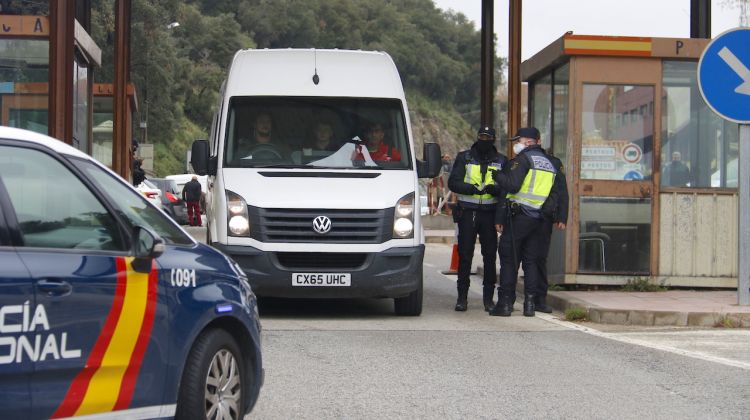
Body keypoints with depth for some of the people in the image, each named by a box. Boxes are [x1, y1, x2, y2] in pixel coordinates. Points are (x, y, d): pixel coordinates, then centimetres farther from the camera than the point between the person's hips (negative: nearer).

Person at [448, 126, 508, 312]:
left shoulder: (501, 161, 10)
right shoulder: (464, 158, 7)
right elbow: (453, 183, -3)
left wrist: (495, 189, -19)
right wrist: (471, 188, -21)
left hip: (490, 214, 1)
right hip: (467, 212, -1)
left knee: (490, 256, 1)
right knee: (464, 255, -3)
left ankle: (488, 297, 9)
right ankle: (462, 297, 2)